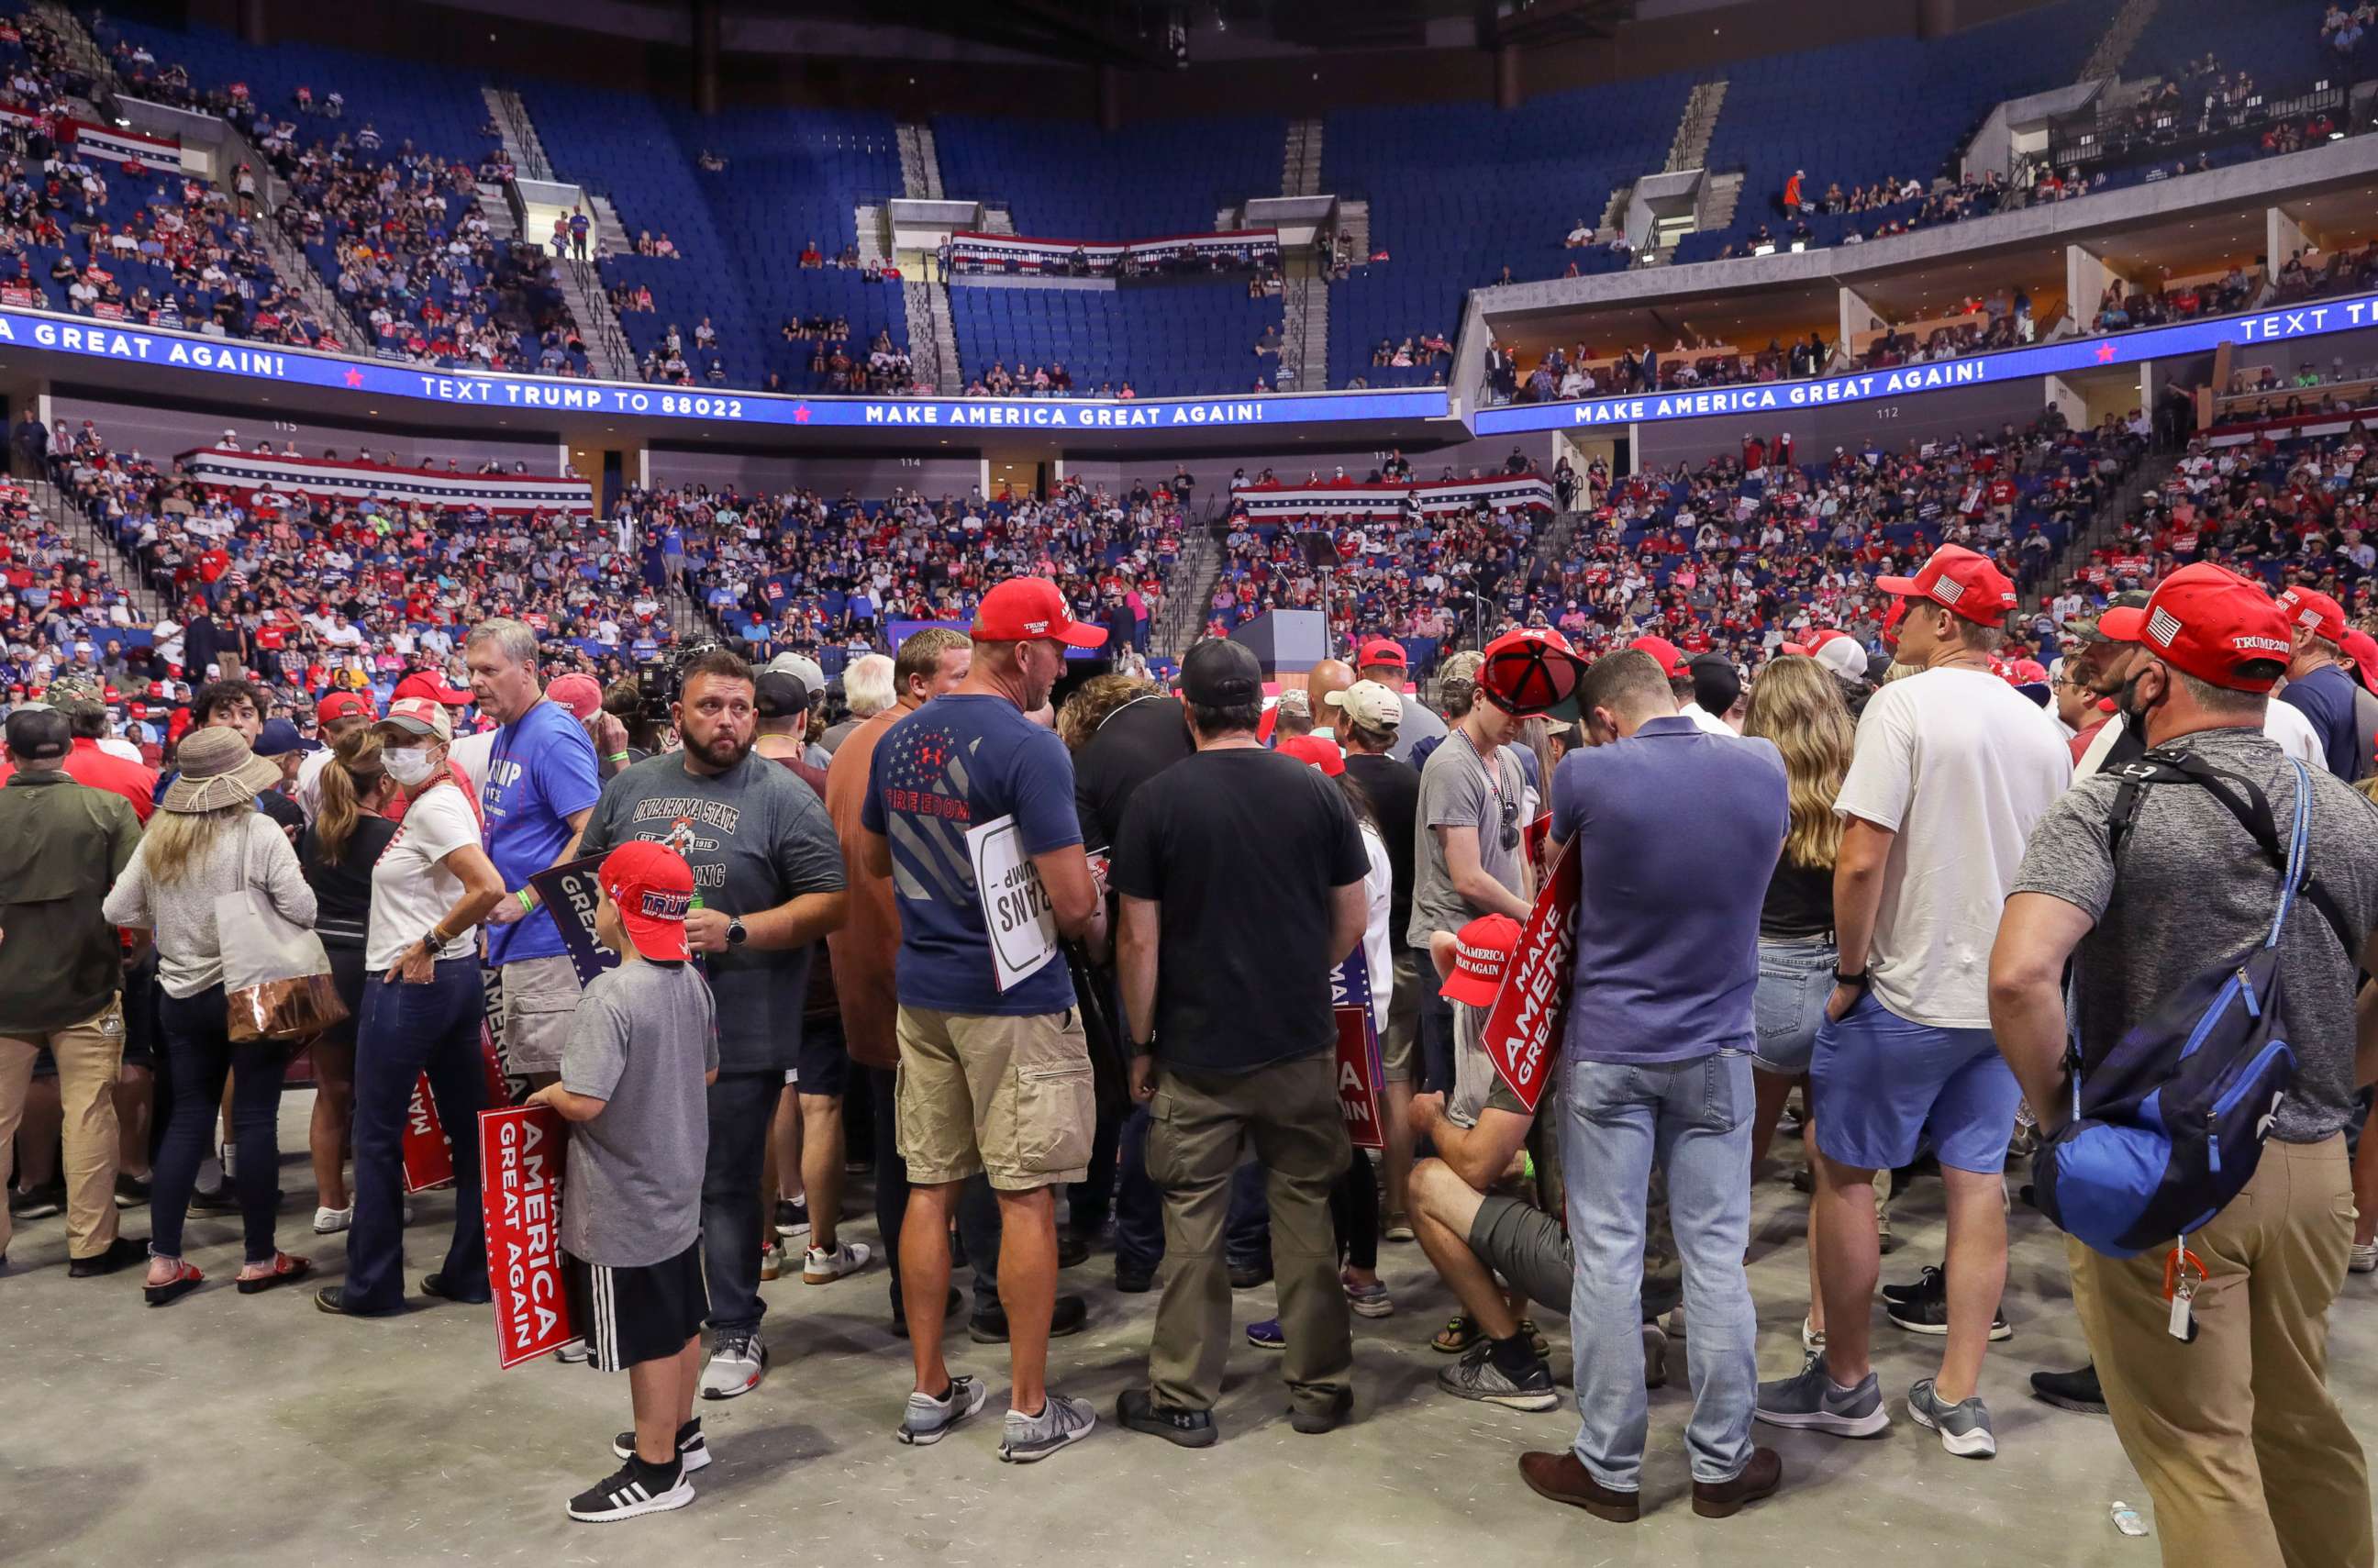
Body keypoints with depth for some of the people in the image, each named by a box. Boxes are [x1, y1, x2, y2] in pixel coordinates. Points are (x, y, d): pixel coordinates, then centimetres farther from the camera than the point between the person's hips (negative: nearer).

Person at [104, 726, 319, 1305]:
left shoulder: (158, 836, 0)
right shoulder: (259, 833, -15)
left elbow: (117, 909, 5)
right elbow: (302, 911, -16)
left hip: (183, 994, 5)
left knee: (187, 1117, 12)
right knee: (256, 1120, 3)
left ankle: (163, 1262, 14)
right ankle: (259, 1259, 10)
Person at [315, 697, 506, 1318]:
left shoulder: (432, 807, -17)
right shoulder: (443, 798, 11)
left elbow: (489, 887, -29)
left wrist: (430, 944, -19)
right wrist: (438, 945, 12)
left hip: (408, 984, -9)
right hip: (456, 979, 9)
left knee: (378, 1136, 4)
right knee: (467, 1127, 11)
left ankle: (372, 1285, 15)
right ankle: (472, 1271, 19)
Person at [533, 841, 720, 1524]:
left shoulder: (611, 994, -24)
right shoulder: (692, 982, 0)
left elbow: (584, 1102, -28)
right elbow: (707, 1071, 12)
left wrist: (547, 1094, -9)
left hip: (623, 1206, -8)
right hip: (679, 1189, 8)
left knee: (648, 1339, 5)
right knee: (680, 1322, 21)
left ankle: (657, 1471, 19)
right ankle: (679, 1432, 38)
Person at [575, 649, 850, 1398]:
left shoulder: (784, 797, -6)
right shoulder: (630, 787, 9)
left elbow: (828, 902, -10)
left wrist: (737, 932, -19)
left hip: (737, 1031, -4)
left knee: (726, 1186, 5)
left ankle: (736, 1332, 20)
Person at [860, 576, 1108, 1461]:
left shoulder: (898, 741, 6)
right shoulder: (1030, 748, -17)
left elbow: (874, 858, 19)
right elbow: (1072, 900, -20)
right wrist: (1094, 925, 1)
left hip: (922, 991, 7)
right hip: (1016, 997, -7)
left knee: (930, 1187, 13)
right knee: (1026, 1197, 3)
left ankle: (930, 1392, 24)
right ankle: (1031, 1409, 13)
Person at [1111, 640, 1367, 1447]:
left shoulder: (1157, 799, -10)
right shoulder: (1316, 790, -3)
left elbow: (1138, 939, -9)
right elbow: (1351, 921, 3)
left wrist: (1141, 1044, 2)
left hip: (1196, 1048, -2)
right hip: (1301, 1043, 2)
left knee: (1192, 1224, 8)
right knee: (1305, 1213, 13)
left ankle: (1183, 1400, 19)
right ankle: (1318, 1387, 24)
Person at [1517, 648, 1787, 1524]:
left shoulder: (1588, 774, -13)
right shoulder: (1764, 768, -4)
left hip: (1607, 1047, -2)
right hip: (1717, 1047, 3)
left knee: (1607, 1257, 5)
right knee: (1716, 1258, 9)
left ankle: (1609, 1468, 16)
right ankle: (1721, 1464, 21)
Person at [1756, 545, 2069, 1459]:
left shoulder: (1906, 704, -14)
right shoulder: (2043, 729, 8)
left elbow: (1861, 860, -21)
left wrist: (1851, 972, -10)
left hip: (1909, 989, -7)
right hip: (2007, 993, 7)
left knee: (1844, 1172, 6)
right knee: (1977, 1178, 11)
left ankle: (1846, 1385, 17)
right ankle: (1959, 1399, 18)